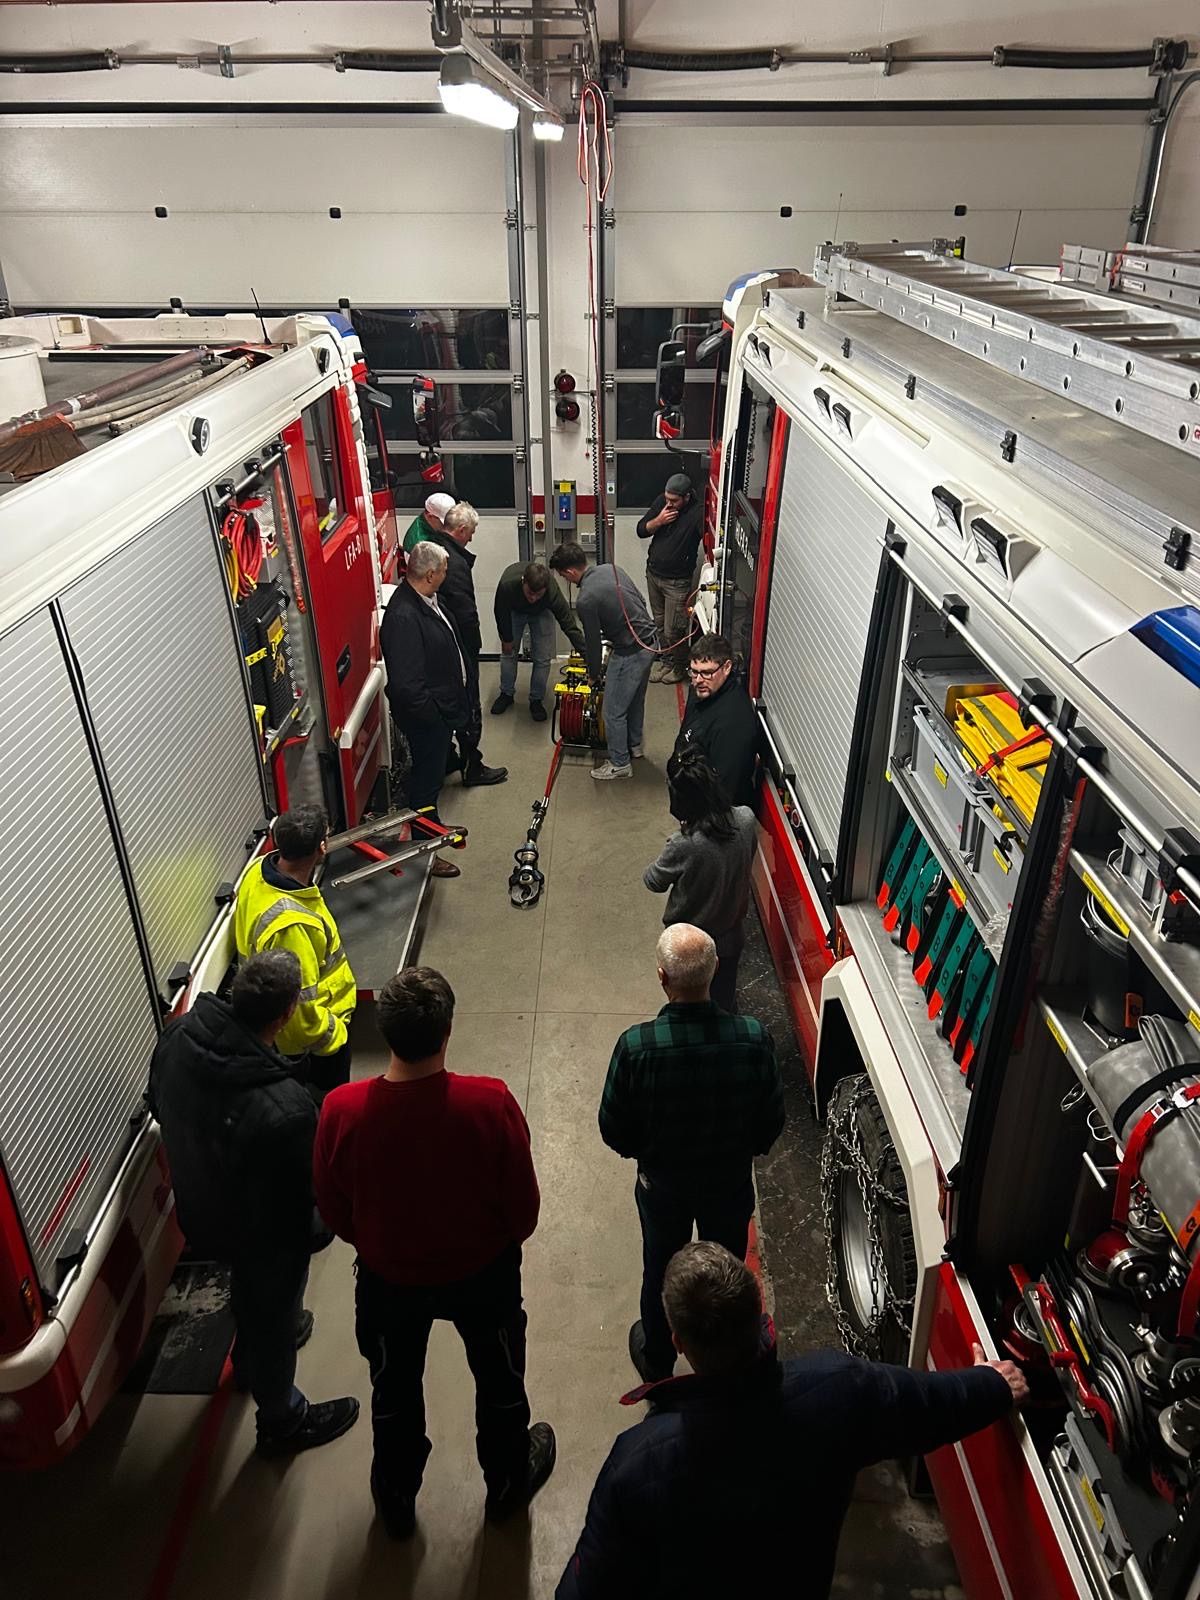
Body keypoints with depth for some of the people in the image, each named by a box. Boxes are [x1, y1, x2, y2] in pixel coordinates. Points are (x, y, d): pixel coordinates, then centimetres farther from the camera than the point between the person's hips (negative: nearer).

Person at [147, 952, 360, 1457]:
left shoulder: (180, 1035, -24)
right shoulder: (284, 1111, -45)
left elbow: (158, 1104, -2)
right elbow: (303, 1193, -28)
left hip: (198, 1210, 7)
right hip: (265, 1232, -7)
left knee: (248, 1289, 36)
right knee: (273, 1312, 23)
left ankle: (252, 1355, 67)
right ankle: (281, 1421, 51)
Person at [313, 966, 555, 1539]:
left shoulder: (342, 1111, -28)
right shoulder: (491, 1104, -32)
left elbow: (334, 1210, -10)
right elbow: (523, 1204, -17)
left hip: (388, 1277, 1)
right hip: (482, 1272, 0)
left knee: (394, 1390, 29)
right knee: (499, 1379, 29)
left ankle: (396, 1498, 53)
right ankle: (507, 1481, 53)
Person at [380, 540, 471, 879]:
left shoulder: (424, 599, -1)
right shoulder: (403, 616, -32)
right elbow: (406, 684, -35)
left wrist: (452, 703, 17)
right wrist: (433, 715, -21)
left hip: (440, 709, 10)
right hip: (425, 717, -10)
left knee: (434, 772, 27)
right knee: (426, 779, 7)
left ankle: (432, 826, 48)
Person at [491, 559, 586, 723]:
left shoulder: (552, 592, -43)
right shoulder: (507, 584, -43)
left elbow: (569, 625, -33)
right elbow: (501, 613, -21)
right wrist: (506, 639, -8)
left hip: (541, 613, -1)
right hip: (514, 611, 1)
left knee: (543, 658, -5)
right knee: (508, 651, 6)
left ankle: (536, 700, 12)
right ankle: (506, 694, 26)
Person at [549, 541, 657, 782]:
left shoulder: (586, 600, -21)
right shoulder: (610, 568, 3)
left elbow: (593, 641, -10)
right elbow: (640, 600, 13)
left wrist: (594, 674, 7)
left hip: (630, 653, -9)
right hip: (650, 640, 9)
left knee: (614, 710, 5)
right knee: (635, 698, 26)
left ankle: (620, 764, 16)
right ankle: (634, 745, 44)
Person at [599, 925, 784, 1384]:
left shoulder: (636, 1046, -32)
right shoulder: (753, 1038, -28)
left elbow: (614, 1130, -17)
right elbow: (772, 1120, -12)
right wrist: (742, 1152, 9)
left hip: (663, 1184, -1)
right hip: (732, 1181, 1)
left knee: (660, 1272, 26)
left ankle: (657, 1361, 50)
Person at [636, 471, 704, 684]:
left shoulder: (698, 511, -22)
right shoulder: (661, 501, -4)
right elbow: (641, 530, 2)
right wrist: (659, 521, -17)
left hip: (677, 581, -6)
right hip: (653, 572, 6)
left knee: (673, 630, 0)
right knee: (659, 623, 18)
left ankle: (679, 667, 23)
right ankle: (665, 660, 36)